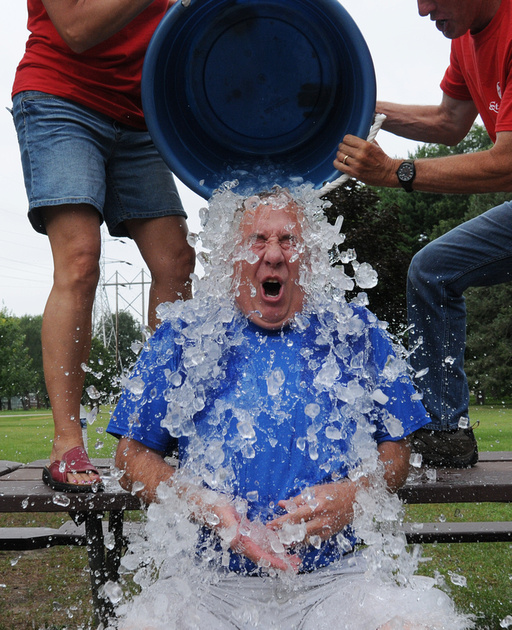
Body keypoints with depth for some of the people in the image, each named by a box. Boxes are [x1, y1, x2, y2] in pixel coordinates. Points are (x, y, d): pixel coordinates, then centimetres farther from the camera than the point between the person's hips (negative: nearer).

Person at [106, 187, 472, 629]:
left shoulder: (355, 332, 11)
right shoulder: (184, 335, 7)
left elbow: (396, 451, 13)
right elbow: (132, 455, 8)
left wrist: (351, 495, -10)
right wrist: (202, 505, -11)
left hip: (332, 580, 1)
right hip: (213, 582, 0)